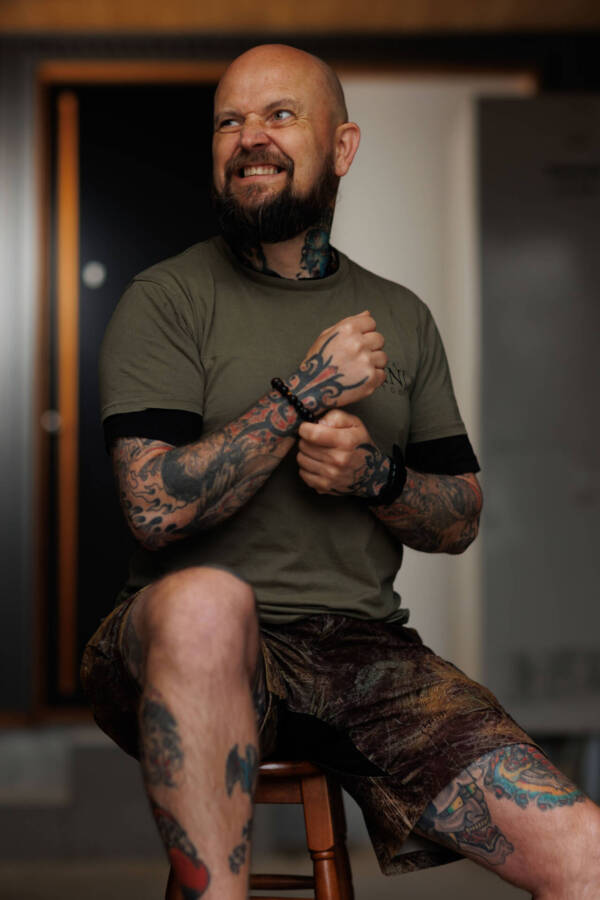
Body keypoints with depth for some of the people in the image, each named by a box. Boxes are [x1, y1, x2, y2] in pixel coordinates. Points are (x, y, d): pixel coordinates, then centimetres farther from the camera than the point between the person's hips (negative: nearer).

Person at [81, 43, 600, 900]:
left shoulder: (402, 317, 15)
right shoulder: (166, 300, 2)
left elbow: (461, 520, 16)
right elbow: (157, 505, -10)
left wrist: (375, 475, -5)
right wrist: (305, 394, -11)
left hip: (365, 652, 3)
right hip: (202, 646, -2)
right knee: (207, 598, -41)